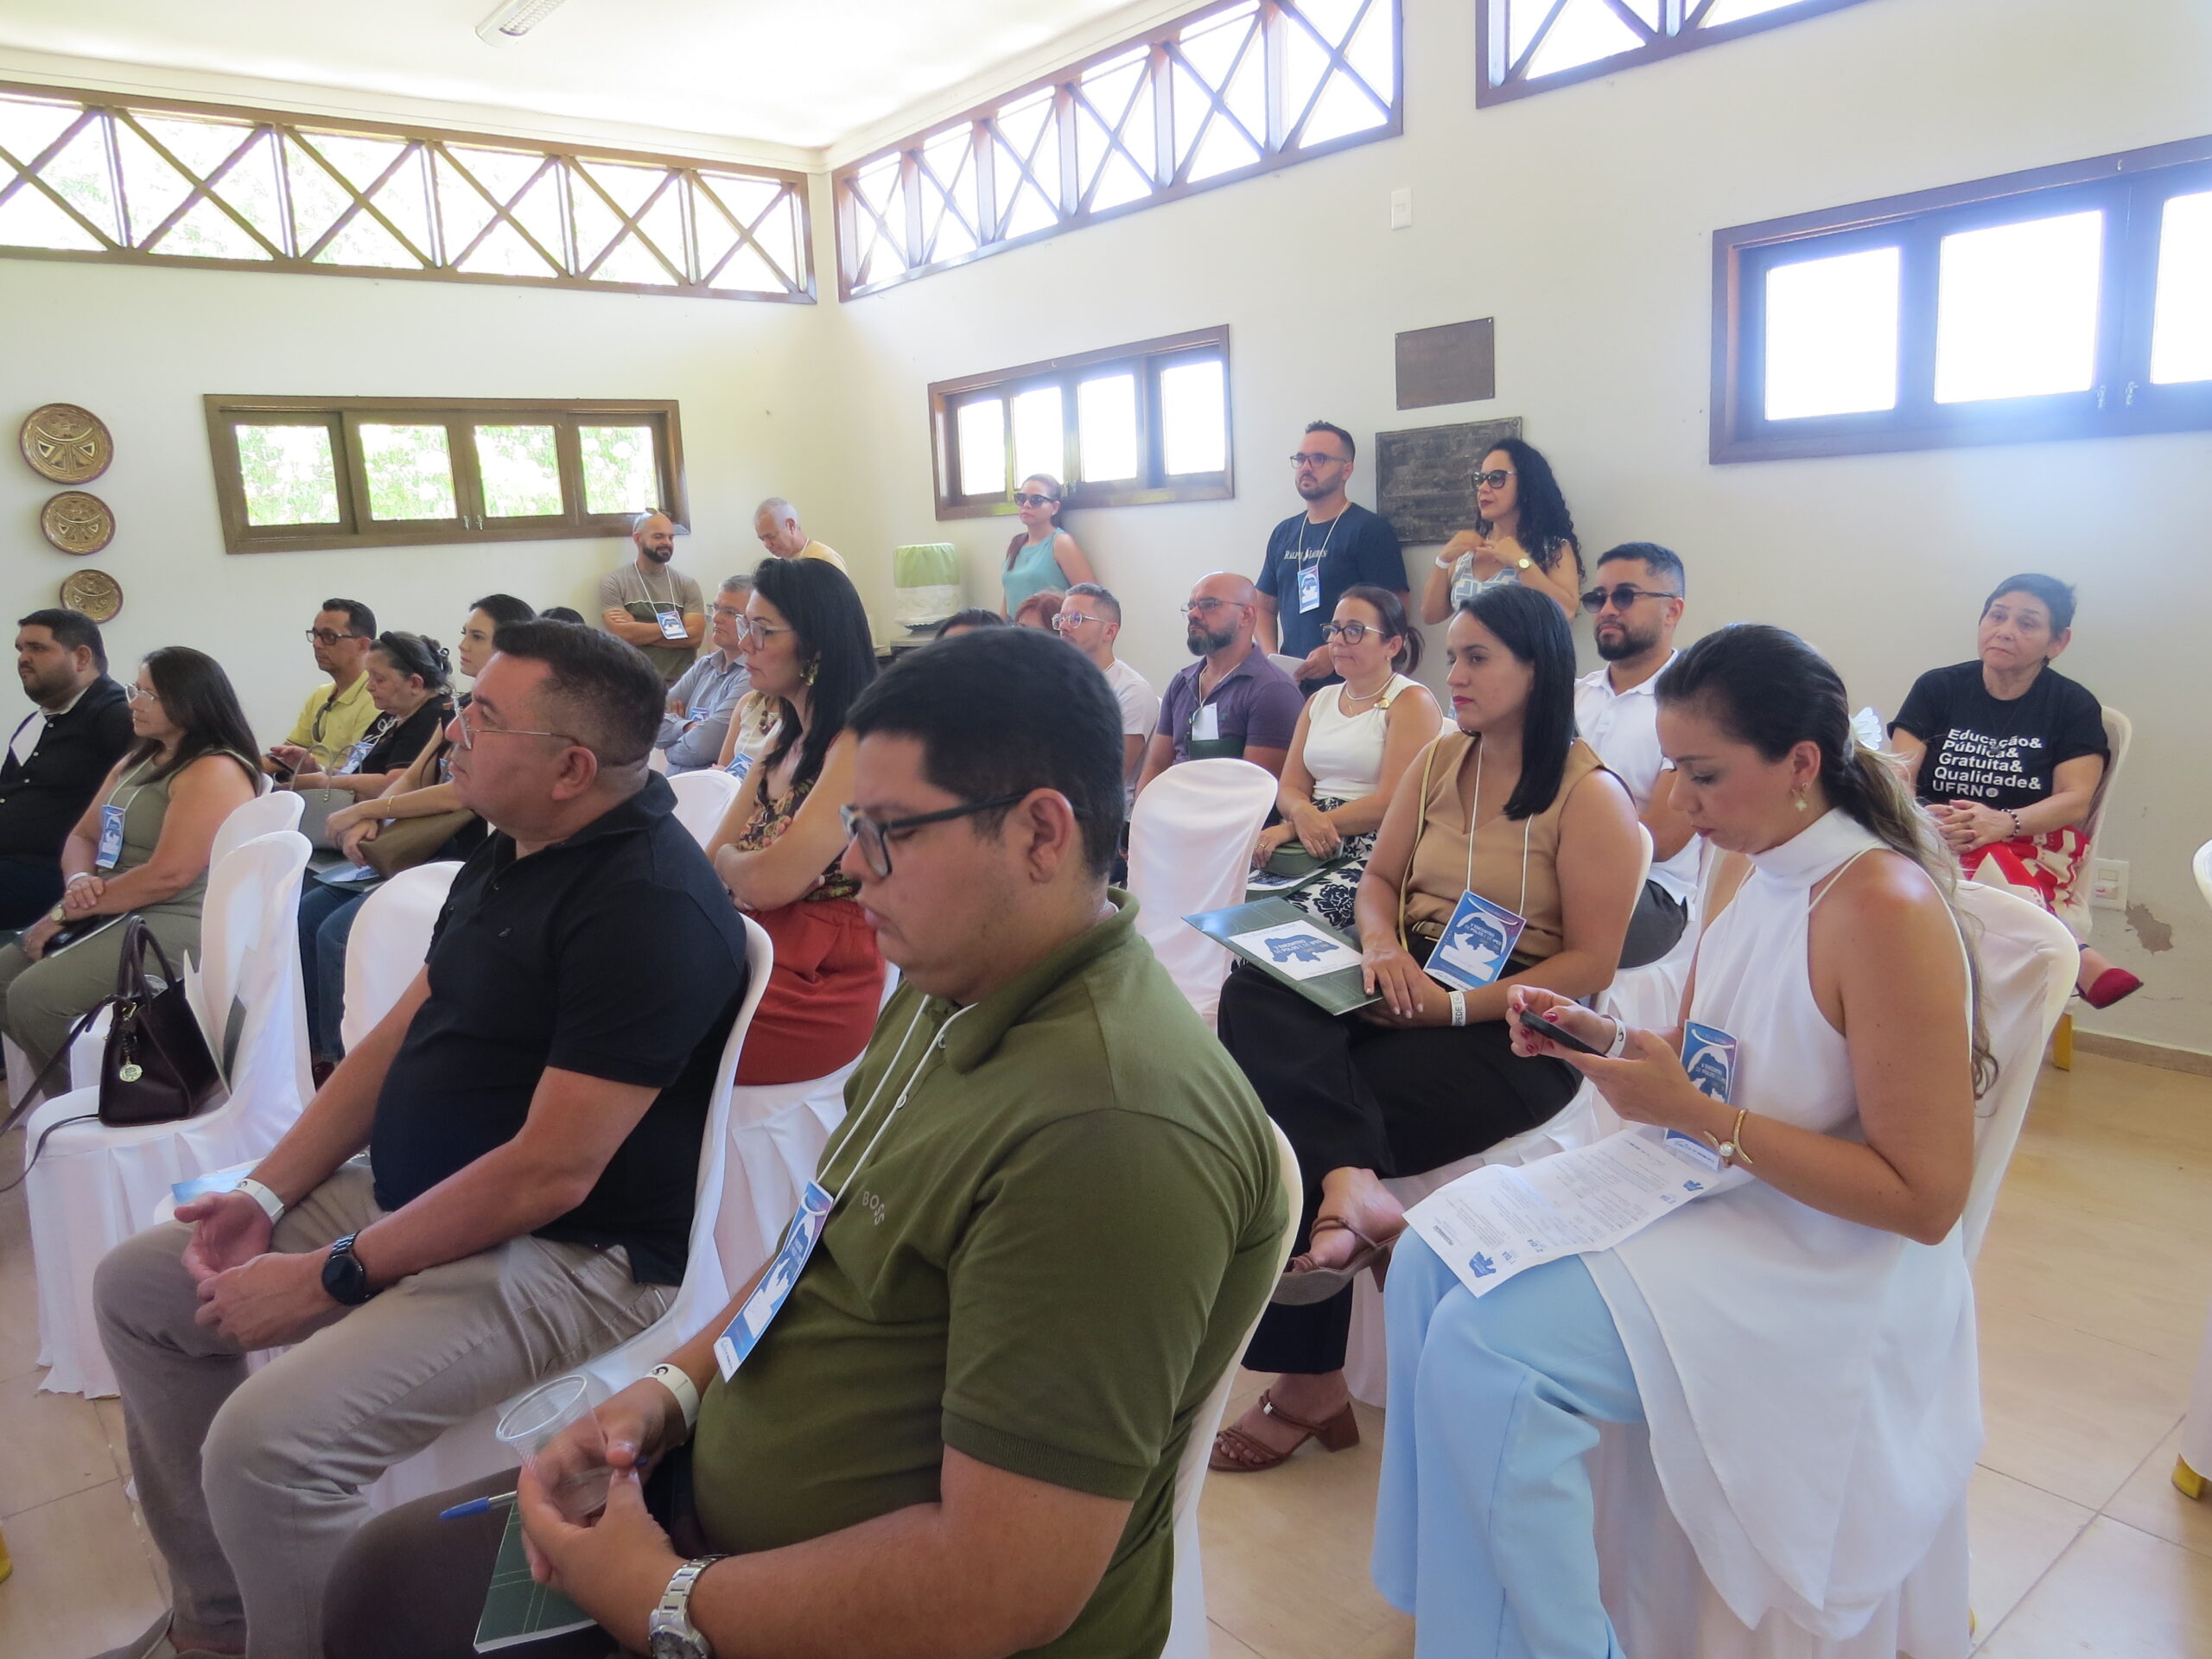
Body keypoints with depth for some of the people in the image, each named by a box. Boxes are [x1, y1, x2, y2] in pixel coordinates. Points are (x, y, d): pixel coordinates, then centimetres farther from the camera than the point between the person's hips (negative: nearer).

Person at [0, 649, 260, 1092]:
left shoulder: (214, 773, -15)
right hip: (109, 915, 10)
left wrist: (66, 911, -14)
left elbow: (168, 875, -22)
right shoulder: (136, 761, 17)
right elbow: (83, 836, 17)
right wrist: (80, 881, -8)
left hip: (174, 929, -10)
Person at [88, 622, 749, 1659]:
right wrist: (267, 1194, 4)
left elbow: (551, 1172, -26)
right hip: (412, 1199, 10)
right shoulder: (510, 856, 7)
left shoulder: (650, 905, -25)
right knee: (136, 1289, 14)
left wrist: (330, 1278, -18)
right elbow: (396, 1036, 13)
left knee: (266, 1441, -27)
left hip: (573, 1257, -10)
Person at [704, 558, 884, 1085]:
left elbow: (771, 883, -20)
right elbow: (710, 859, 10)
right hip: (759, 951, 8)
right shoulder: (787, 739, 13)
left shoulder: (859, 745, -16)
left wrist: (727, 859, 1)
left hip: (818, 984, -8)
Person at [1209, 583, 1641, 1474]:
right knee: (1255, 993, -25)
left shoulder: (1591, 795, -9)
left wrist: (1456, 1005, -21)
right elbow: (1380, 876, 15)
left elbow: (1591, 965, -12)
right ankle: (1350, 1184, -41)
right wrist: (1381, 944, -9)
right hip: (1409, 991, 7)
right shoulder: (1441, 757, 11)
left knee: (1294, 1122, -22)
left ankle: (1310, 1385, -10)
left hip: (1512, 1035, -6)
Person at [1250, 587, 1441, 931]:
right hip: (1312, 849, 6)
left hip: (1376, 851, -5)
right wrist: (1302, 813, -14)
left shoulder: (1412, 702, -1)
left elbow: (1391, 803, -12)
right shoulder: (1320, 700, 19)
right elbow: (1289, 788, 13)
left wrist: (1291, 827, -14)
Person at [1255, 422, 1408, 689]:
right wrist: (1270, 657, 1)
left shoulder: (1370, 529, -4)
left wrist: (1334, 653, -19)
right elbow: (1265, 607, 19)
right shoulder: (1283, 533, 15)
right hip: (1292, 683, 5)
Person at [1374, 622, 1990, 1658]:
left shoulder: (1885, 907, -22)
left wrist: (1698, 1114, -25)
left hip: (1817, 1269, -8)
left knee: (1483, 1347, -21)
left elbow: (1926, 1199, -21)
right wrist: (1599, 1037, -6)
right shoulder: (1755, 876, 4)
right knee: (1432, 1261, -2)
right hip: (1708, 1194, 9)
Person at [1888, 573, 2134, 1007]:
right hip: (1935, 839, 1)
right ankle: (2076, 957, -46)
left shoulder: (2075, 706, 9)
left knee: (1985, 858, -38)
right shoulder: (1937, 688, 12)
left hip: (2035, 847, -1)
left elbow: (2075, 801, -5)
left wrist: (2003, 823, -26)